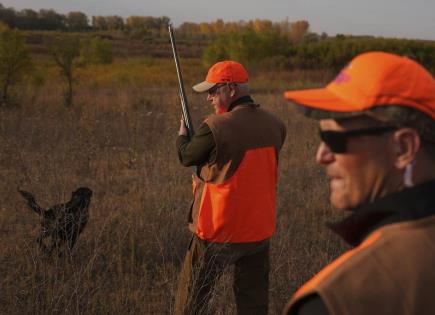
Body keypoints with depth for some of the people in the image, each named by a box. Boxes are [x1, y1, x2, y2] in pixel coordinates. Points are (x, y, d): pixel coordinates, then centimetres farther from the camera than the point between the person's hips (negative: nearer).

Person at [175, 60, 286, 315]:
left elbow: (186, 157, -3)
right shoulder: (274, 125, -2)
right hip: (260, 230, 5)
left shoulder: (216, 127, -20)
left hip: (219, 231, -5)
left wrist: (182, 134, 18)